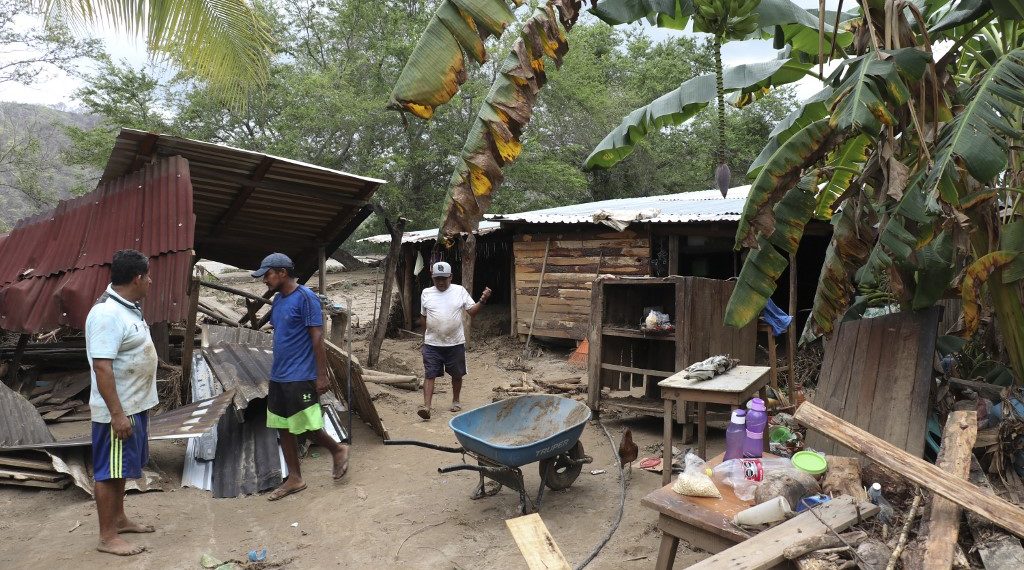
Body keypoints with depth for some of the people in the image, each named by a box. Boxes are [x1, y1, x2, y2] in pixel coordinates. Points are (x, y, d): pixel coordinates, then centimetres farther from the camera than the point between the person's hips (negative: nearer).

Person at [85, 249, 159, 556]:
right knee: (109, 471, 2)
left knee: (121, 468, 20)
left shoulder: (128, 307, 8)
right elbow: (102, 367, -27)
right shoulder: (107, 313, -24)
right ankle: (107, 537, 13)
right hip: (118, 409, -10)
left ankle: (119, 519, 34)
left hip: (135, 404, 10)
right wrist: (116, 414, -27)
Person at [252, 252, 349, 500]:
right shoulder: (278, 300, 11)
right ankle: (294, 479, 22)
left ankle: (338, 450, 23)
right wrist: (276, 371, 19)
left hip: (301, 378, -8)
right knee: (283, 428, 11)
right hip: (278, 378, 9)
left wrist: (322, 375, -17)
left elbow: (317, 338, -16)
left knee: (308, 426, -3)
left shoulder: (306, 298, -14)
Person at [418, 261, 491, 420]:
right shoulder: (426, 293, 3)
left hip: (455, 343, 0)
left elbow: (472, 311, -1)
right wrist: (425, 336, 15)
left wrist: (482, 300, -18)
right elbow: (424, 317, 13)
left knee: (457, 374, 13)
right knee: (429, 375, -5)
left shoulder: (460, 291, -1)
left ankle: (455, 401, 33)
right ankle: (426, 406, -5)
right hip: (432, 344, 0)